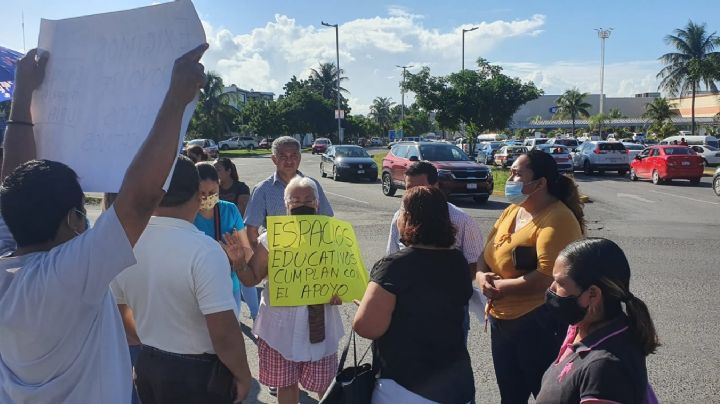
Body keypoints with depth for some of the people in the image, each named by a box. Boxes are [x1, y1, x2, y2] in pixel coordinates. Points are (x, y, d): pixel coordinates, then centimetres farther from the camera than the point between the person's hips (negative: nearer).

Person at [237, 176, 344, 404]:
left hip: (319, 327, 0)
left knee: (323, 385, 12)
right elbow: (251, 279, 2)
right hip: (280, 327, 0)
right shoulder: (271, 238, -4)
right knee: (285, 383, 16)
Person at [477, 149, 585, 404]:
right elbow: (487, 254, 12)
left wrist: (498, 286, -18)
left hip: (541, 325, -8)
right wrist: (482, 276, -9)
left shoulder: (557, 219, -18)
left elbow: (546, 278, -28)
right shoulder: (512, 210, 8)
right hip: (502, 320, 8)